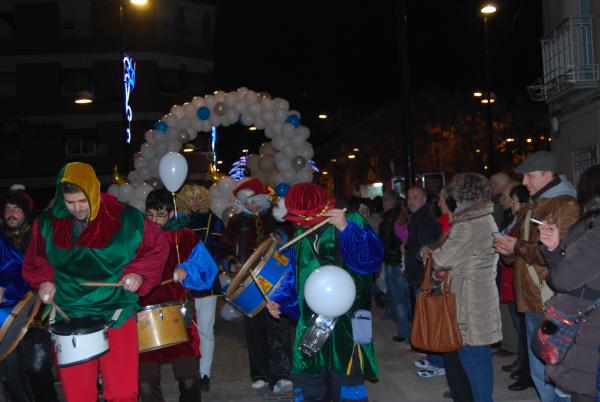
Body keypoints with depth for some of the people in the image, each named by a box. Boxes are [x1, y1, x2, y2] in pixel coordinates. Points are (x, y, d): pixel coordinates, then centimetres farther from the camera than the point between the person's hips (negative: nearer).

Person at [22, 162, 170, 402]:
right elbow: (36, 260, 20)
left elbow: (158, 246, 7)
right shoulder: (48, 224, 3)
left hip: (117, 313, -2)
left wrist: (138, 273, -6)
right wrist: (44, 281, 2)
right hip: (69, 316, 2)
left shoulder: (126, 219, -6)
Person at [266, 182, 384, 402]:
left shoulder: (352, 223, -8)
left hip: (346, 322, -5)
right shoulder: (301, 237, 11)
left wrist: (346, 229, -32)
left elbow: (372, 259, -23)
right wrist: (279, 301, 3)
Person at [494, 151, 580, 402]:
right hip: (532, 303, 9)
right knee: (539, 373, 18)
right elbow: (522, 250, 25)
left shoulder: (566, 206, -11)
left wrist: (519, 247, -15)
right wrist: (507, 249, 2)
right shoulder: (535, 206, 18)